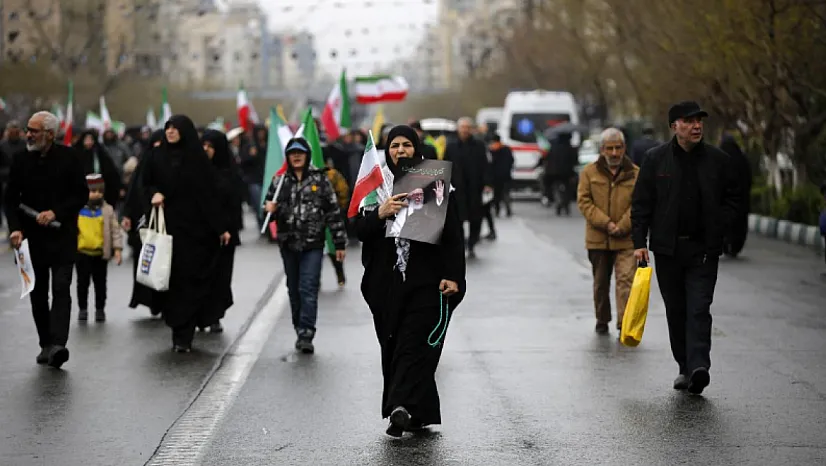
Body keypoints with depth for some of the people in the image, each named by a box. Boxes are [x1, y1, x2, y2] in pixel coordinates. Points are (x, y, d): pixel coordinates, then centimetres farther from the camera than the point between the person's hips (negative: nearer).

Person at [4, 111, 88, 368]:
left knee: (61, 289, -13)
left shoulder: (68, 157, -4)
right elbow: (11, 198, 5)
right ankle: (46, 344, 17)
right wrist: (15, 228, -10)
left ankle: (58, 344, -21)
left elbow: (81, 195, -2)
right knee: (37, 293, 8)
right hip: (32, 238, 3)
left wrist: (56, 212, -15)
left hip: (62, 236, -3)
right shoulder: (21, 160, 3)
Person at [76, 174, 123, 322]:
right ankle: (82, 309, 21)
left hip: (101, 253, 0)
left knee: (100, 283, 9)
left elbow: (115, 230, -1)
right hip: (82, 252, 0)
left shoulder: (108, 210, -1)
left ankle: (100, 310, 19)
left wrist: (117, 249, -8)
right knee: (82, 282, 9)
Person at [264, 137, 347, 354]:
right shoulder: (280, 181, 6)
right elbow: (270, 205, 13)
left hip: (313, 244, -3)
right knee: (294, 291, 9)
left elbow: (333, 212, 2)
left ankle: (306, 336, -13)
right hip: (288, 244, 3)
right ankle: (301, 333, 19)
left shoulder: (319, 179, 0)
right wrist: (269, 209, -13)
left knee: (308, 290, -11)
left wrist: (340, 243, 0)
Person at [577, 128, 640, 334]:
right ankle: (602, 321, 29)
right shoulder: (589, 172, 3)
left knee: (626, 280, -13)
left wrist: (622, 226, -14)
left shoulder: (635, 173, 2)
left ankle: (625, 323, -17)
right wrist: (605, 223, -13)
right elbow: (584, 201, -3)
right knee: (601, 283, 14)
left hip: (626, 240, -2)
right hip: (598, 239, 2)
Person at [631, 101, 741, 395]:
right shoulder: (656, 159, 2)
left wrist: (718, 229, -1)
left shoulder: (717, 160, 3)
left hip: (704, 249, -1)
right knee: (676, 311, 8)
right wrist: (640, 242, -4)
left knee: (699, 309, -12)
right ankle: (685, 368, 17)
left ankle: (699, 367, -20)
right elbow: (641, 203, 4)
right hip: (667, 249, 1)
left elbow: (733, 198, 12)